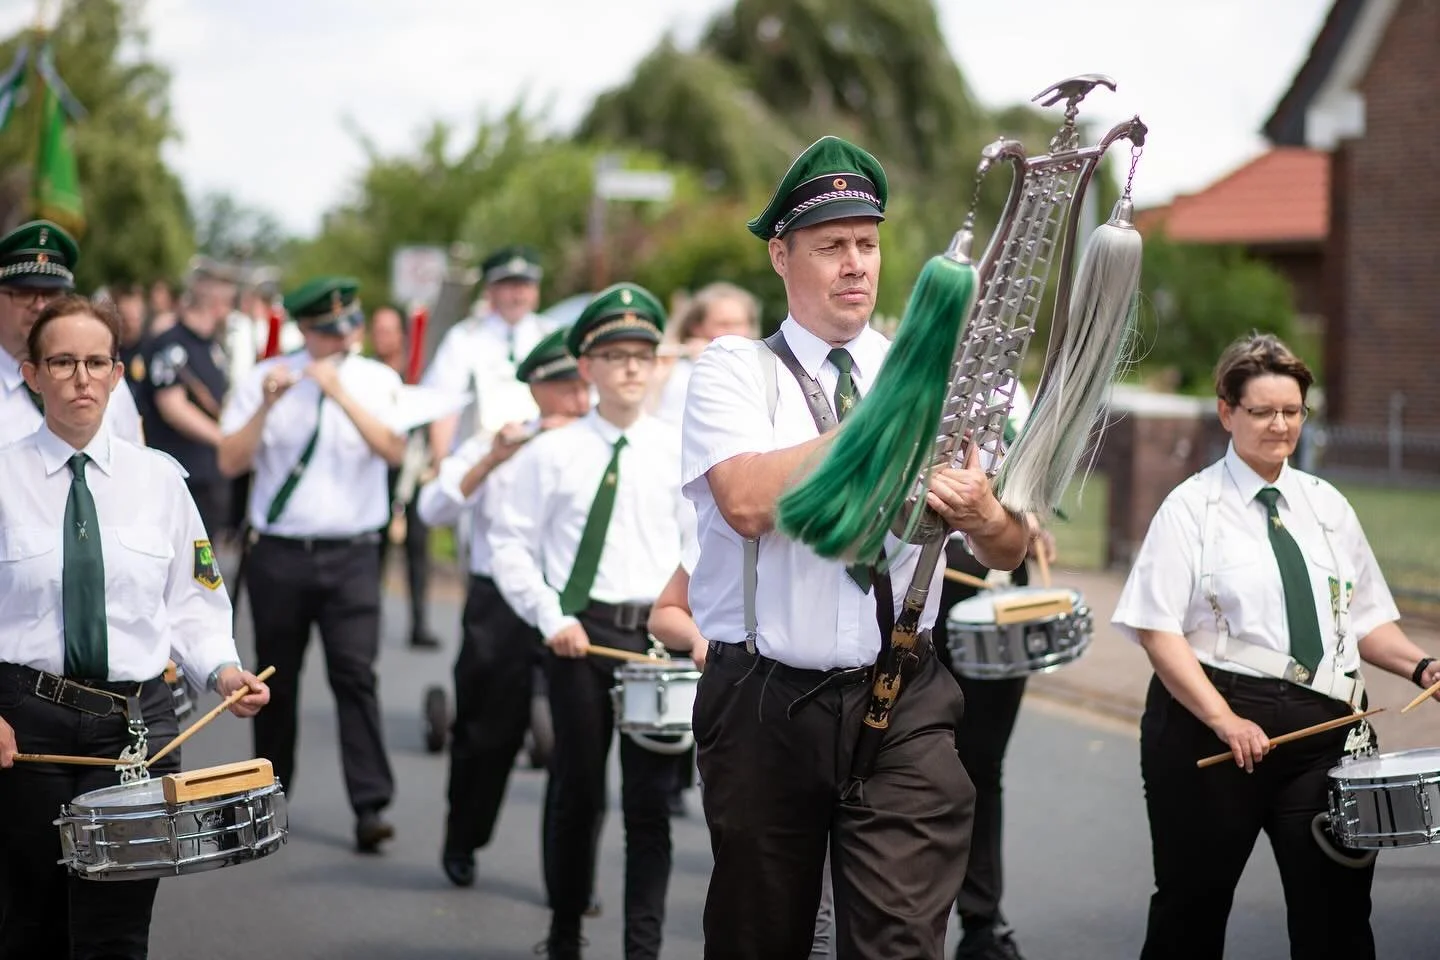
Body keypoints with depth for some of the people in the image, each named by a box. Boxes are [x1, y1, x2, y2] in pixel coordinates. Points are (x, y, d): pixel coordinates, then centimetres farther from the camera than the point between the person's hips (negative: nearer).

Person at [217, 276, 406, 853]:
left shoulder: (376, 381, 2)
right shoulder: (266, 379, 2)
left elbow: (395, 450, -15)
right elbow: (230, 463, -3)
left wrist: (342, 394, -22)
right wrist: (268, 405, -16)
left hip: (352, 554, -1)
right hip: (278, 552, 1)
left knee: (355, 674, -11)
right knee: (277, 677, 12)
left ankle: (370, 806, -10)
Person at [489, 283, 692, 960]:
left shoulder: (679, 453, 4)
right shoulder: (551, 454, -1)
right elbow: (509, 542, 1)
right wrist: (550, 618, -9)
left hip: (661, 634, 1)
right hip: (580, 633, -1)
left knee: (649, 801, 0)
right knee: (578, 792, 9)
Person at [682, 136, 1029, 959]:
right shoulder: (734, 370, 2)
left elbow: (1009, 553, 3)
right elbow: (748, 503, -19)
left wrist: (984, 517, -21)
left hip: (904, 706, 1)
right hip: (764, 704, -1)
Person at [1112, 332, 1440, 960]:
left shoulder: (1327, 506, 12)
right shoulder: (1192, 508, -3)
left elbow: (1365, 619, 15)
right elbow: (1158, 630, -11)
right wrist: (1224, 720, -21)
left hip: (1323, 725, 4)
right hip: (1211, 722, -3)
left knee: (1338, 909, -2)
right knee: (1193, 906, 8)